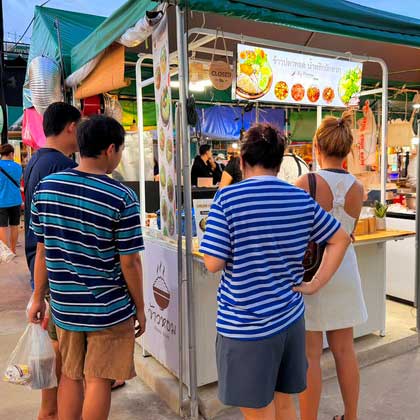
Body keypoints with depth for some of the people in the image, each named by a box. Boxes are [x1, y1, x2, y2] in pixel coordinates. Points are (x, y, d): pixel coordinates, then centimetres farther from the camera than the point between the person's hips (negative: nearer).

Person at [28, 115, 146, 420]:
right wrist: (140, 308, -1)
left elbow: (42, 251, 2)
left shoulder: (46, 187, -3)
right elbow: (129, 262, -14)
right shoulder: (122, 198, -17)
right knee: (99, 381, 10)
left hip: (64, 306, 5)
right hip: (108, 309, -4)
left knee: (70, 375, 21)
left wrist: (39, 298, 12)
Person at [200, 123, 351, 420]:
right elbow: (341, 240, 10)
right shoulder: (302, 199, 1)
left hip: (246, 327, -5)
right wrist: (315, 284, 8)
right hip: (291, 318, 5)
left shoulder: (228, 198, -14)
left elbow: (213, 263, -15)